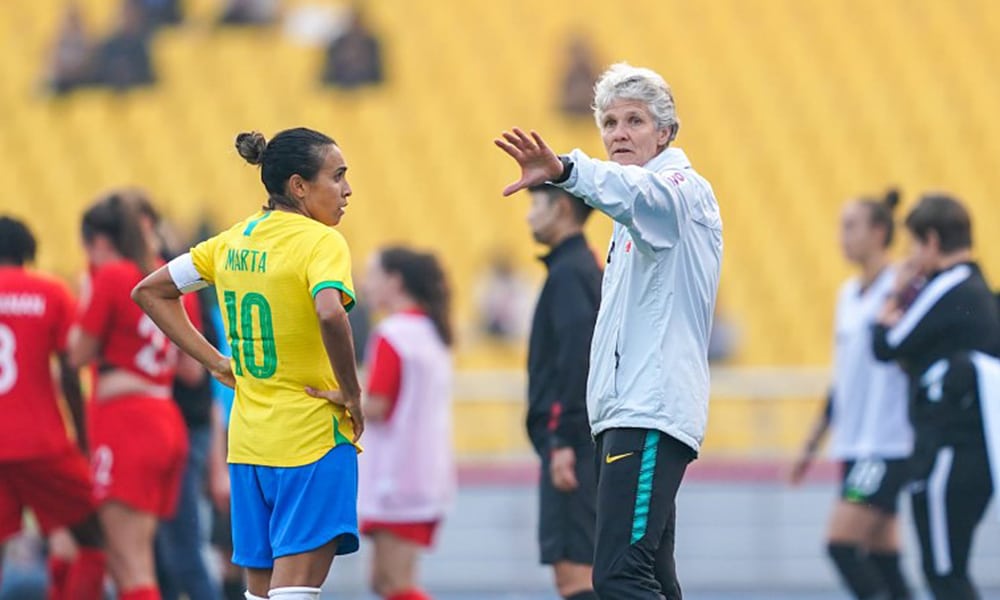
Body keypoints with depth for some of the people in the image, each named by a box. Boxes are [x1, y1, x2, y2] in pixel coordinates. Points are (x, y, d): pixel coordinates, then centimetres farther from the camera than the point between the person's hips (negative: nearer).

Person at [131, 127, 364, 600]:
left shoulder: (234, 241, 10)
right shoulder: (320, 242, -12)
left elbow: (149, 292, 18)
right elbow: (330, 314, -32)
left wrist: (215, 361, 14)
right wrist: (351, 393, -17)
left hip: (249, 438, 7)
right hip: (313, 437, -7)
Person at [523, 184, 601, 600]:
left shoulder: (568, 274, -11)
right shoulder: (584, 269, 19)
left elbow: (577, 356, -20)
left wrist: (563, 440, -23)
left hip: (572, 451, -10)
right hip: (583, 445, 10)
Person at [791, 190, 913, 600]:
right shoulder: (849, 294, 15)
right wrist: (814, 443, 23)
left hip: (888, 447, -8)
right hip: (854, 445, 8)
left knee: (841, 543, -15)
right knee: (881, 560, 5)